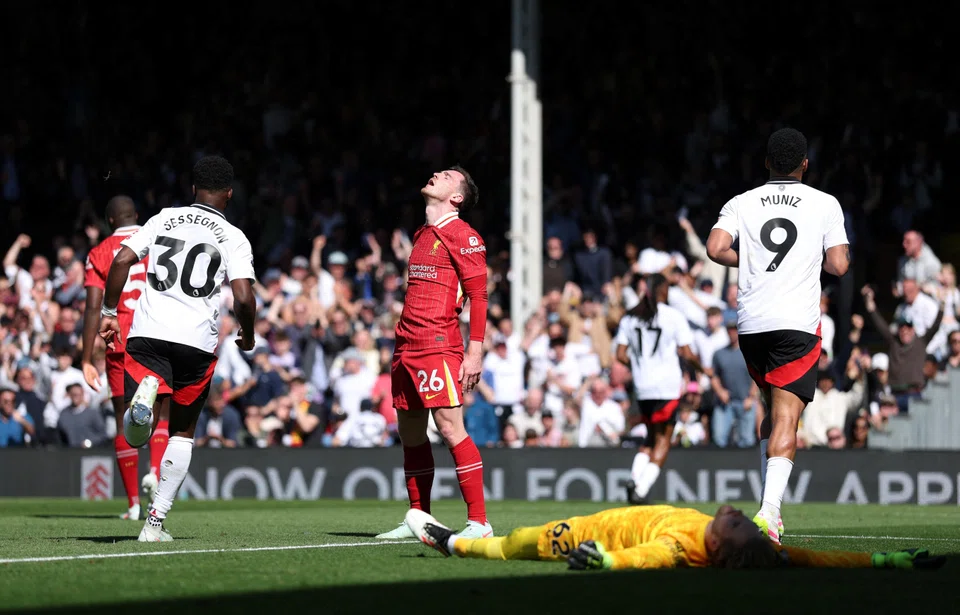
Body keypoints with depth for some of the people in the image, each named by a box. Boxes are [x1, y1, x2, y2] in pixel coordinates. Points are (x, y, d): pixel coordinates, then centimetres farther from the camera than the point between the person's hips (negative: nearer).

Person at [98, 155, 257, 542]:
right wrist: (248, 336, 14)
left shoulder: (164, 220, 13)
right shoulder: (234, 239, 6)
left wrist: (109, 314, 11)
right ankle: (155, 521, 12)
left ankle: (145, 392, -46)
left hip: (148, 333, 0)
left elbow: (122, 260, 2)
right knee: (182, 432, 18)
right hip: (197, 339, 0)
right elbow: (243, 299, -6)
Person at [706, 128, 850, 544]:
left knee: (774, 409, 22)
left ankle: (769, 508, 21)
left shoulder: (741, 204, 8)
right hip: (798, 323, -3)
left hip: (751, 323, 3)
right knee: (786, 419, -8)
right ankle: (769, 511, -26)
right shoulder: (825, 205, 3)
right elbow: (839, 265, -1)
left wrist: (747, 259, 12)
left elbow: (716, 248, -7)